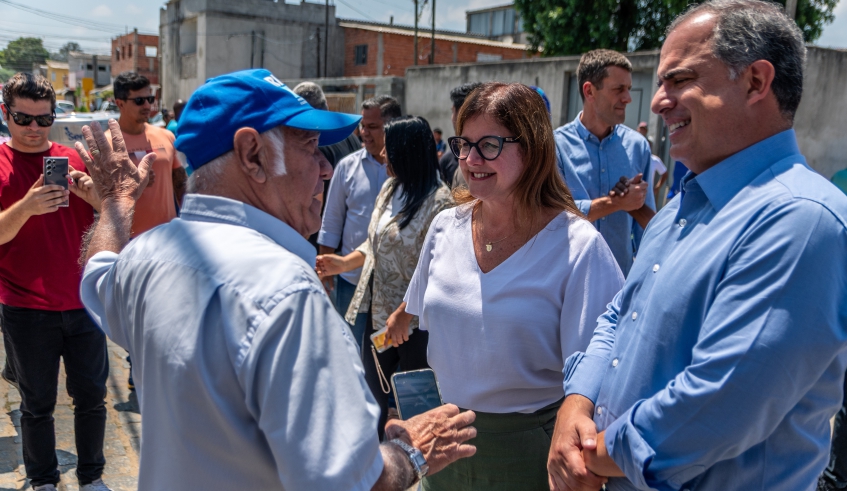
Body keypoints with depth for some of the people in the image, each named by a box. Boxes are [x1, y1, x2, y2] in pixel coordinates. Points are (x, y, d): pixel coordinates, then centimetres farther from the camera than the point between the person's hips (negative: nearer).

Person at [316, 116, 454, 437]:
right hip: (379, 311, 8)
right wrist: (345, 263, 3)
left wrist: (403, 314, -22)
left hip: (414, 320, -7)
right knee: (373, 388, 18)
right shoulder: (390, 188, 8)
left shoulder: (438, 201, -17)